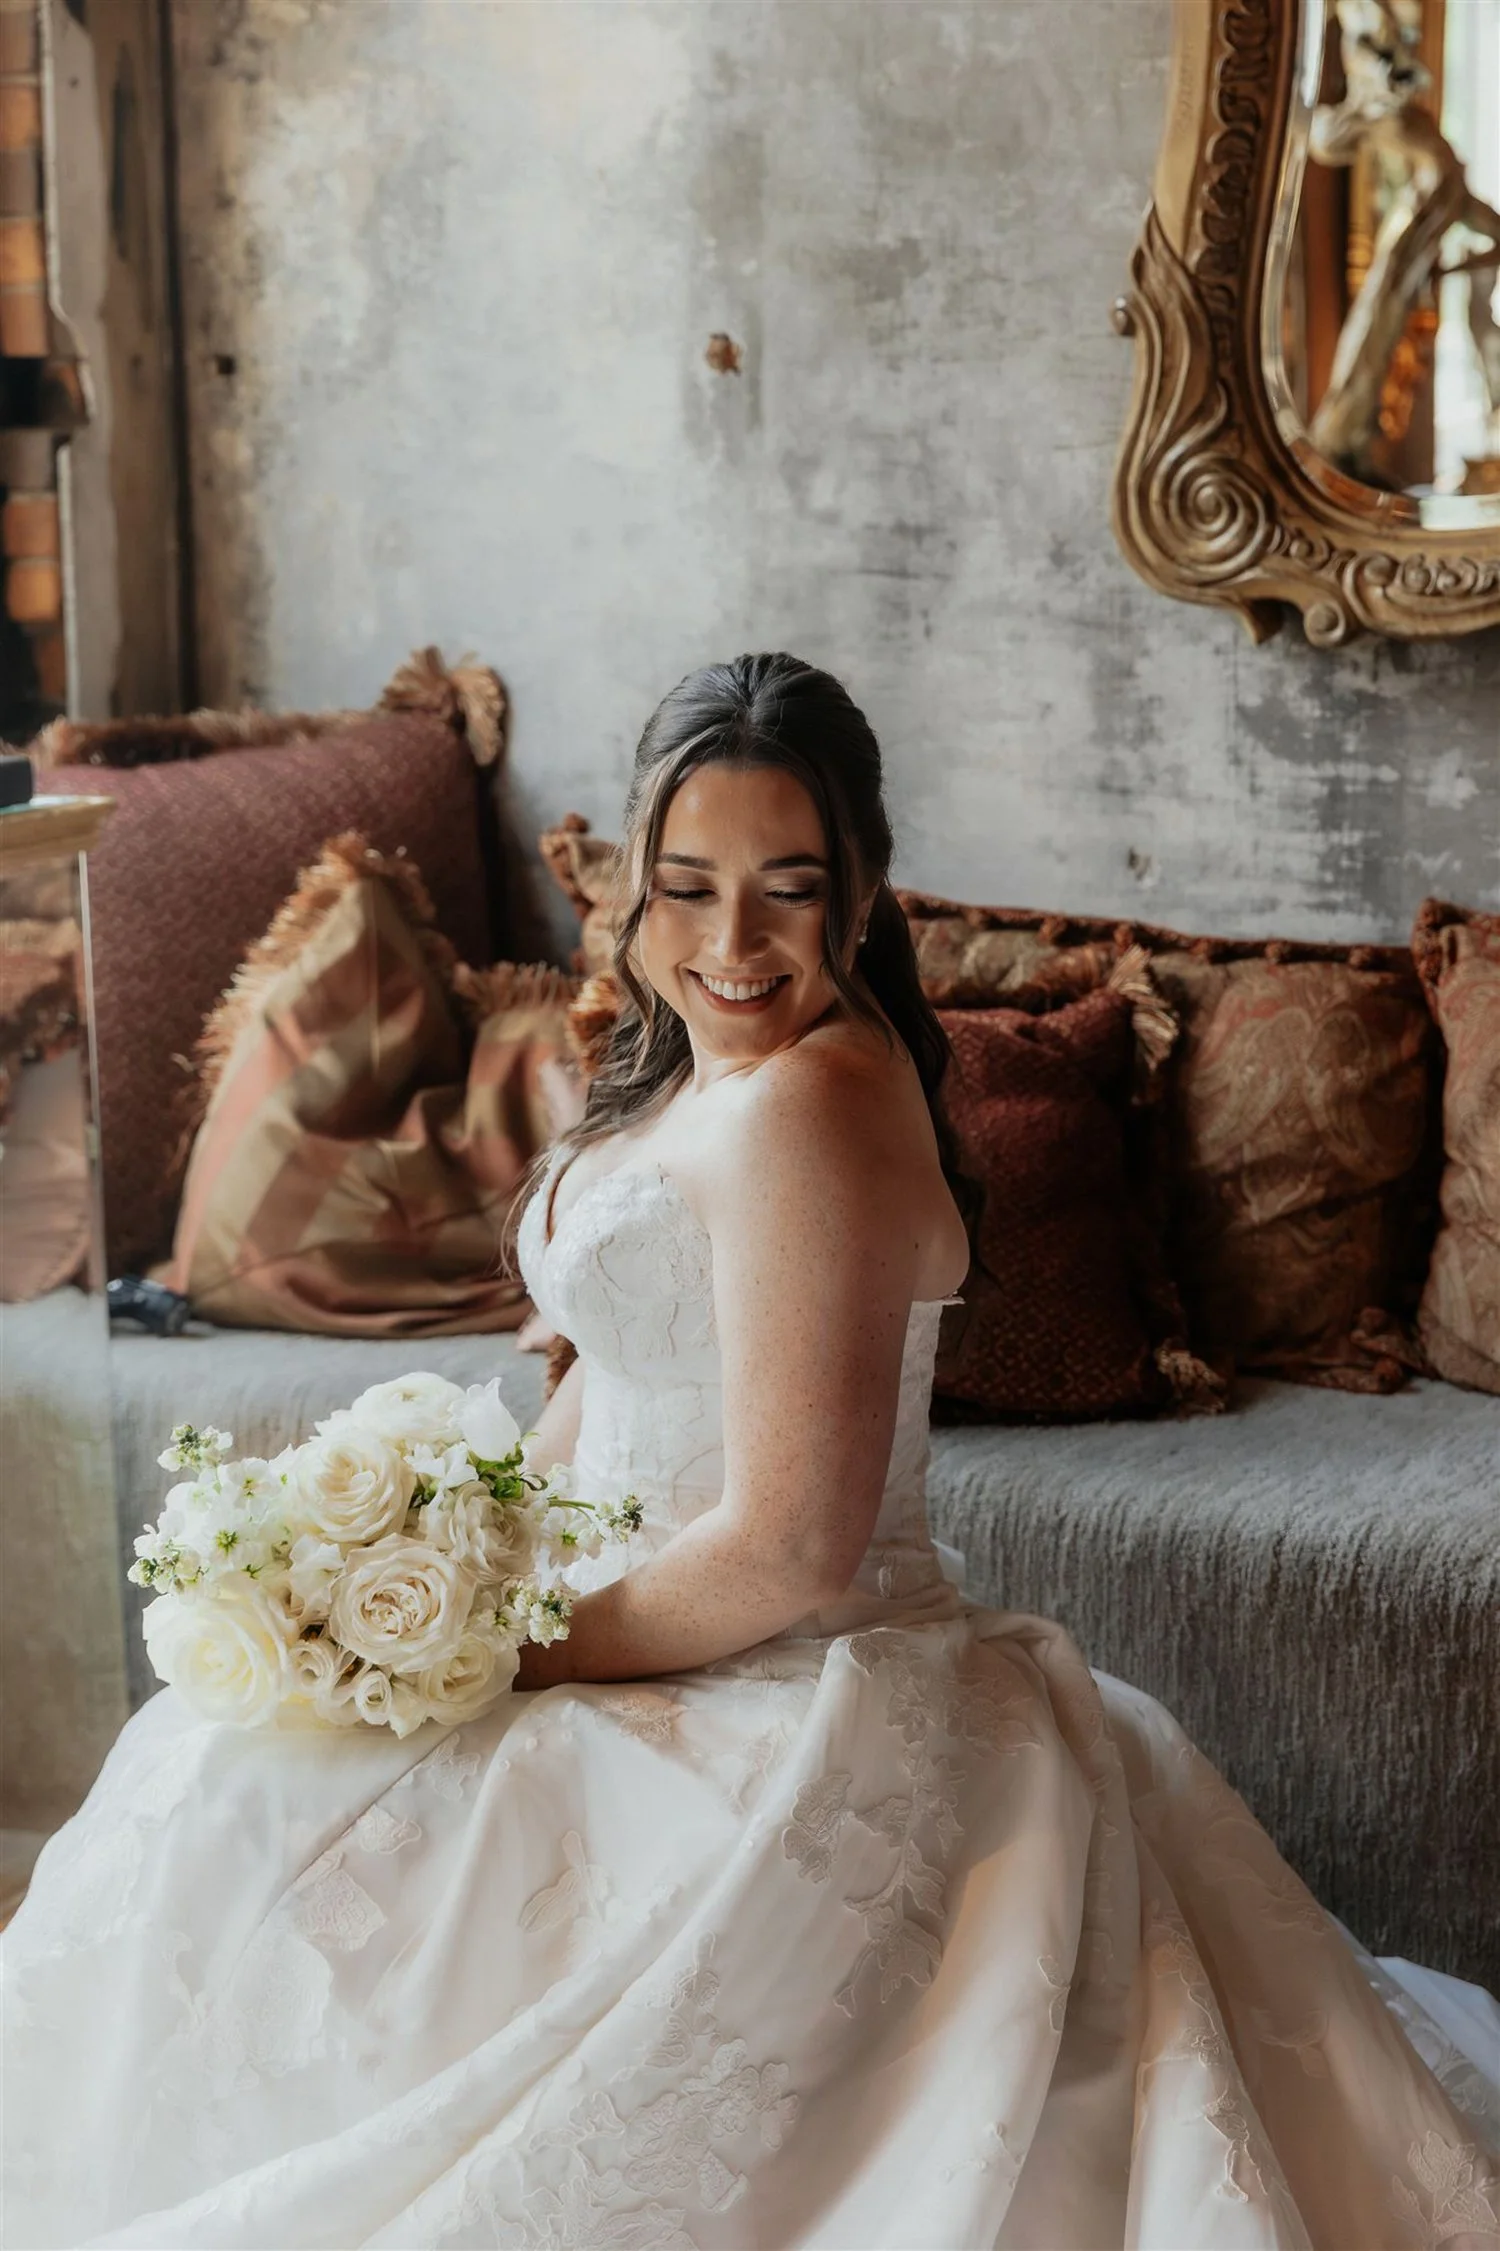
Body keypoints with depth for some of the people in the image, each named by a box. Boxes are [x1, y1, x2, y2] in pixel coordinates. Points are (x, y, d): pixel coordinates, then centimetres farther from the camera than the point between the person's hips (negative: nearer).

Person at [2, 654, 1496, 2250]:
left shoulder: (804, 1105, -24)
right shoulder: (693, 1067, 8)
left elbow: (787, 1554, -26)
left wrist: (510, 1660, -15)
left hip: (800, 1727, -10)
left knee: (241, 1828, -10)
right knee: (214, 1751, 20)